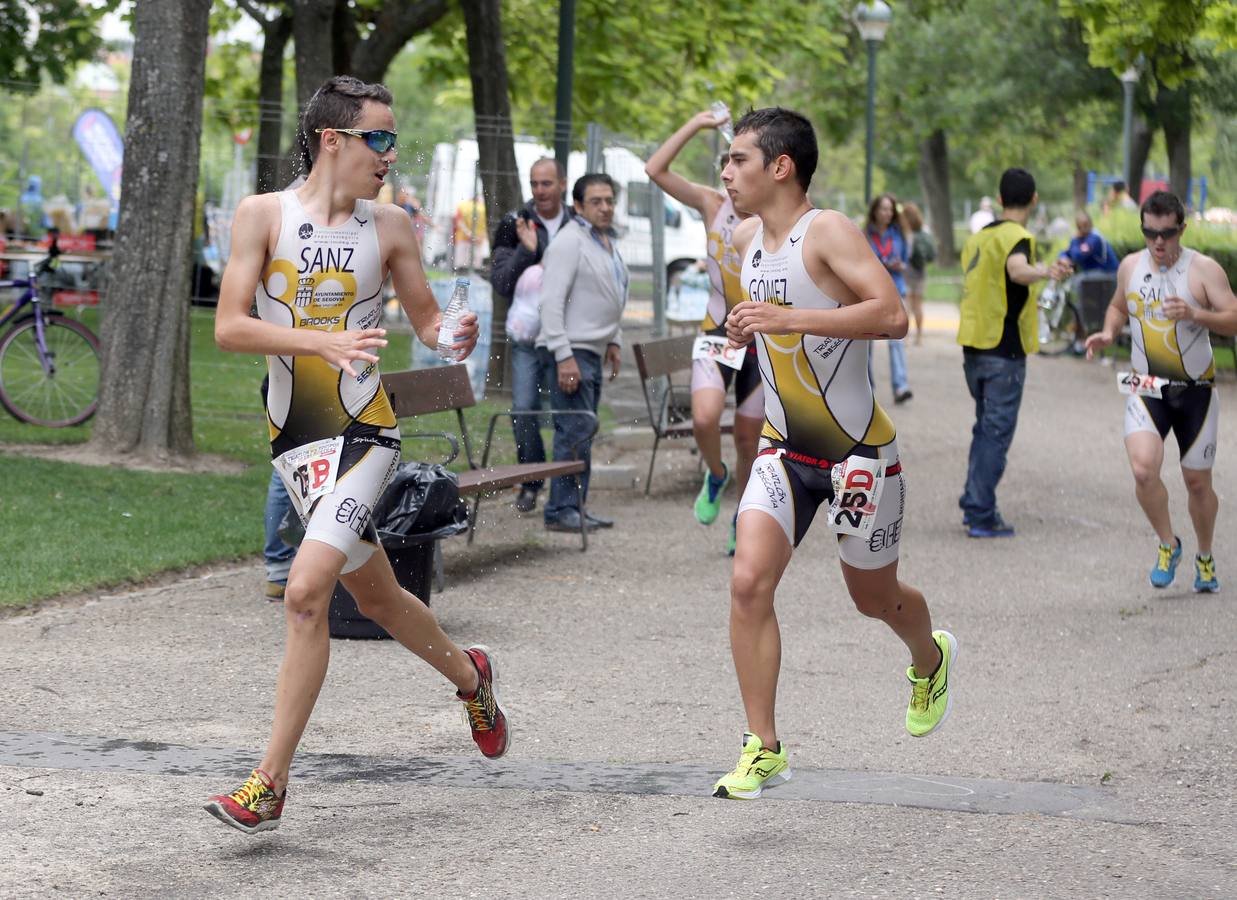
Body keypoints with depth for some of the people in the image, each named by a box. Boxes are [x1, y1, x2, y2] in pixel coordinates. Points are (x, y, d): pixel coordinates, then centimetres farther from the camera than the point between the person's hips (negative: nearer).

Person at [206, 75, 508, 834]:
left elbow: (426, 317, 13)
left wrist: (455, 334, -10)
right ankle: (469, 674, 47)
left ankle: (270, 783, -12)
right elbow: (229, 327, -9)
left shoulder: (390, 226, 0)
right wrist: (322, 342, -23)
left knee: (306, 593, -17)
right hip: (295, 436, 2)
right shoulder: (263, 215, -3)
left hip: (366, 434, -2)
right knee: (375, 594, 17)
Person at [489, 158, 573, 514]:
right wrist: (525, 250, -16)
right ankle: (530, 483, 12)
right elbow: (499, 281, -1)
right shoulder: (514, 224, 2)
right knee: (524, 410, -3)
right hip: (525, 335, 0)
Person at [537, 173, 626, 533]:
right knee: (574, 433, -11)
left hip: (592, 351, 10)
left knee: (582, 432, 11)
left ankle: (575, 507, 16)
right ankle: (561, 511, -9)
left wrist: (614, 341, 20)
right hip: (570, 351, -10)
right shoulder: (570, 242, -14)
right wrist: (564, 357, -24)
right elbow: (552, 302, -20)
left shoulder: (608, 241, 17)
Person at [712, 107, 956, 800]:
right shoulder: (747, 239, 5)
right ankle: (764, 749, -7)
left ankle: (931, 660, 48)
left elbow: (893, 316, -30)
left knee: (875, 597, 12)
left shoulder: (828, 231, -18)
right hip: (785, 450, 5)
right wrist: (750, 328, 7)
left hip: (860, 450, -5)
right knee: (749, 583, -14)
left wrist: (789, 319, -33)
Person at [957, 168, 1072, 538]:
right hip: (1004, 352, -8)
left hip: (974, 349, 8)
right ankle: (982, 516, -3)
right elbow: (1018, 271, -38)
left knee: (985, 428, 18)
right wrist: (1047, 271, -34)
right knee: (996, 432, -3)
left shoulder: (979, 237, 12)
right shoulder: (1017, 238, -13)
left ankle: (974, 504, 20)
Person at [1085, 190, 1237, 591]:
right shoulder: (1130, 266, 3)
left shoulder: (1204, 269, -9)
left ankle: (1205, 558, 33)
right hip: (1146, 389, 2)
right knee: (1144, 470, -21)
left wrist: (1195, 314, -32)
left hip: (1195, 390, -2)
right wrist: (1108, 332, 2)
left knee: (1197, 482, 8)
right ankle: (1167, 545, 2)